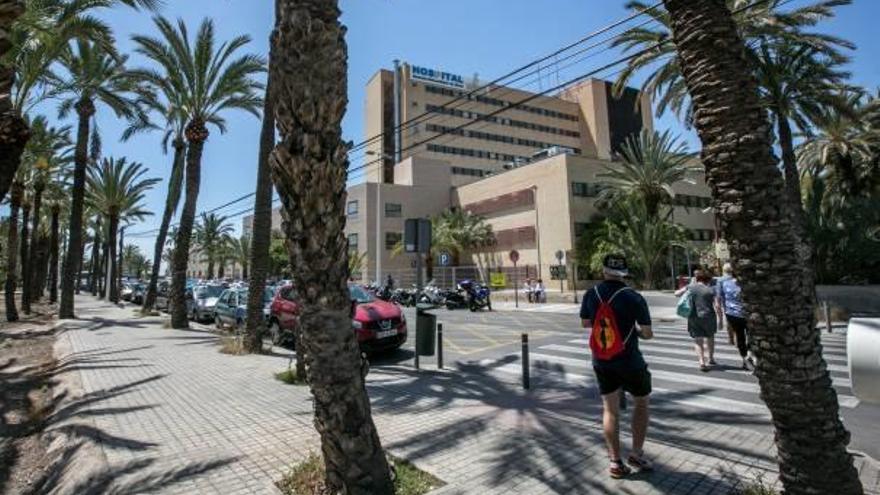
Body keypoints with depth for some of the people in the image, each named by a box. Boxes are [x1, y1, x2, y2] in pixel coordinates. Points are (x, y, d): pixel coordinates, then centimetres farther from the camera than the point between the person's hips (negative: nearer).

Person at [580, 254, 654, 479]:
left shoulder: (591, 295, -6)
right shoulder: (633, 298, -16)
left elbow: (585, 323, 9)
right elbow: (648, 334, -10)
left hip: (601, 362, 3)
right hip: (629, 362, -3)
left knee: (610, 408, 12)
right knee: (641, 403, 20)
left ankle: (615, 461, 15)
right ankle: (637, 454, 23)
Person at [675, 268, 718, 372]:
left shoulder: (690, 287, 0)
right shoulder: (711, 290, -1)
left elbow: (676, 294, 8)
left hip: (694, 318, -1)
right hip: (708, 317, 1)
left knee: (698, 340, 4)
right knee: (710, 337, 23)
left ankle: (702, 362, -11)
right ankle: (711, 359, 37)